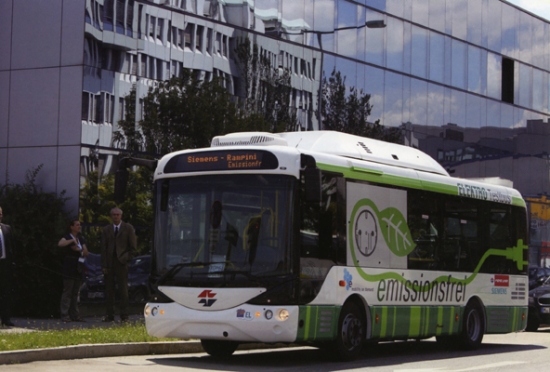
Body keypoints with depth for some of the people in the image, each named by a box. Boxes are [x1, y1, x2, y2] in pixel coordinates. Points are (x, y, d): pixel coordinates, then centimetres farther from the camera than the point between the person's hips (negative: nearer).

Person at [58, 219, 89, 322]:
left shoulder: (81, 239, 16)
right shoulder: (67, 237, -5)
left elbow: (86, 253, 10)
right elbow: (60, 244, -28)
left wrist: (79, 250, -8)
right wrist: (72, 240, -22)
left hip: (78, 268, 7)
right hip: (69, 268, -7)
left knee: (75, 293, 8)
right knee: (67, 292, -7)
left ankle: (75, 315, 10)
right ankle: (65, 315, -7)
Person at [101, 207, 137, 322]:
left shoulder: (128, 228, 5)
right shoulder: (106, 229, 11)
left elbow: (133, 246, 5)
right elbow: (103, 248, 8)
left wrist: (127, 258, -6)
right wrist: (104, 265, 0)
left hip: (121, 262, -3)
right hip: (109, 264, 3)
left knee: (123, 290, -2)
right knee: (109, 290, 3)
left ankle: (124, 316, 1)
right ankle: (109, 315, 7)